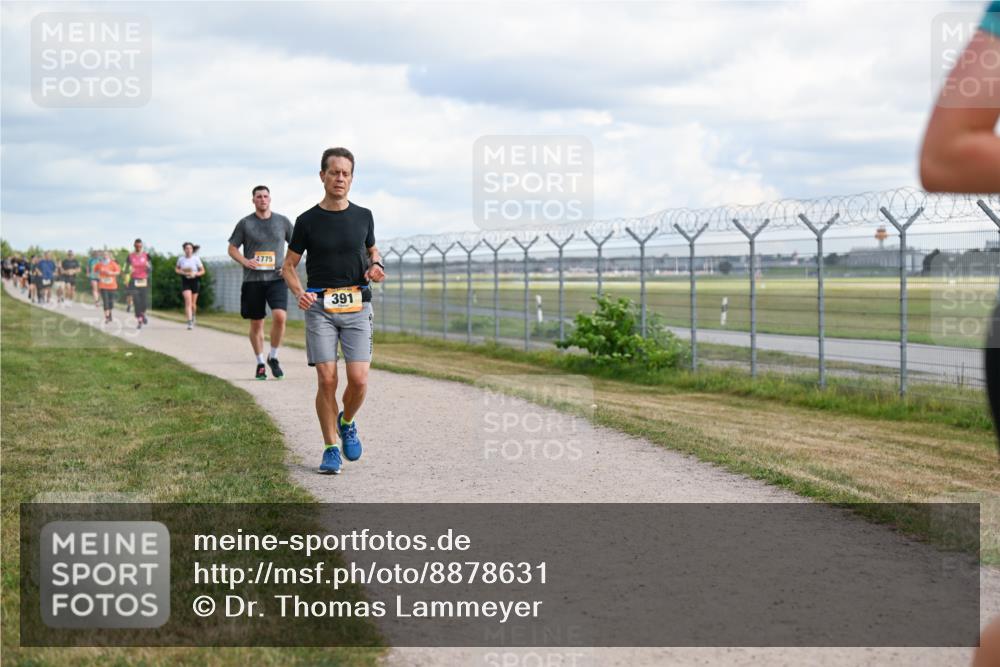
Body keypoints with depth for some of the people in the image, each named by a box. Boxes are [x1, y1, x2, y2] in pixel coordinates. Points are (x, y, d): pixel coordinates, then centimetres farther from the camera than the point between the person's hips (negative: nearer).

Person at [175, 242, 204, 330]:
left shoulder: (196, 259, -5)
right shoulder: (181, 259, -1)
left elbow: (202, 271, 1)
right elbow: (176, 269, 14)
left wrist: (195, 274, -17)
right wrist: (182, 272, -7)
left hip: (194, 281, 0)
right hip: (185, 281, 0)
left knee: (193, 303, 10)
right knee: (188, 301, -17)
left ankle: (193, 316, 42)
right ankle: (189, 322, -20)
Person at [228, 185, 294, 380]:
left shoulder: (282, 221, 7)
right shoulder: (245, 223, 4)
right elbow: (232, 248, 9)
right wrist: (245, 261, -10)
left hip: (276, 278, 0)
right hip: (252, 279, 0)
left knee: (280, 316, -19)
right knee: (256, 324, 5)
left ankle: (273, 357, 1)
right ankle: (260, 364, 22)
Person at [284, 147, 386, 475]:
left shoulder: (363, 217, 7)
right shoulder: (308, 221, 2)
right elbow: (289, 265, 9)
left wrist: (376, 266, 1)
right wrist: (299, 292, -11)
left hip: (357, 306, 1)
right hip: (319, 307, -1)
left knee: (358, 380, -10)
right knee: (327, 380, -8)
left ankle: (346, 423, 22)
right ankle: (330, 448, 7)